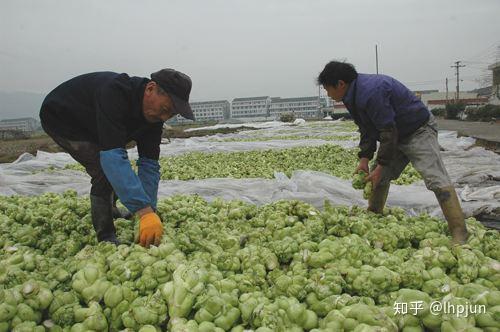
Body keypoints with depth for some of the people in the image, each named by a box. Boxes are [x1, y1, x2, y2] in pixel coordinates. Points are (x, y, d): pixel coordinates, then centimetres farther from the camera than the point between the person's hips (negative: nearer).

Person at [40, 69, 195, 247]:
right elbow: (113, 155, -49)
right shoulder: (113, 93, -41)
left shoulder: (153, 113, -17)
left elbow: (149, 164, -17)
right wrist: (145, 212, -54)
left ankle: (110, 212, 36)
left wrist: (149, 211, -28)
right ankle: (107, 239, -10)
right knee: (106, 171, -22)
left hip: (91, 125, 8)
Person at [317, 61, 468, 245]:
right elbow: (367, 130, 7)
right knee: (379, 178, 10)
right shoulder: (353, 95, 1)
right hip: (395, 134, 10)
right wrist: (364, 159, -2)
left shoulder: (371, 91, -31)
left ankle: (459, 234, -18)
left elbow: (388, 132, -29)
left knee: (436, 179, -18)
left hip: (419, 131, -10)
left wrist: (381, 166, -22)